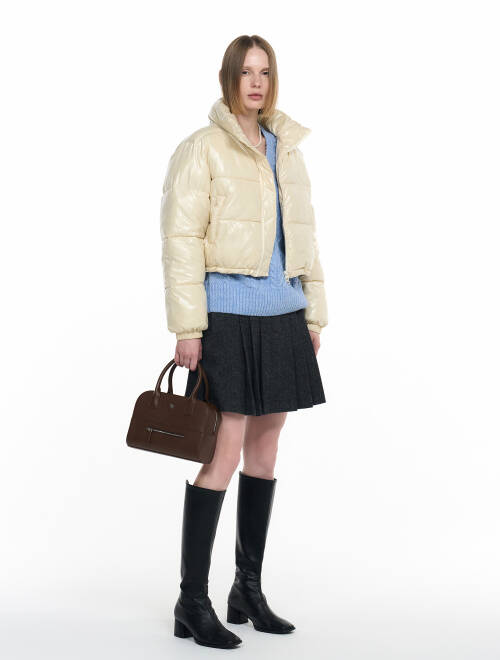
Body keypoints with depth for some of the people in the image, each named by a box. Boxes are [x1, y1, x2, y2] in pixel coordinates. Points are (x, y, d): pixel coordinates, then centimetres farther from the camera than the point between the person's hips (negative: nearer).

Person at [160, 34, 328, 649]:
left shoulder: (287, 150, 14)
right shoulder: (201, 149, -5)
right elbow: (181, 241, -10)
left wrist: (314, 314, 14)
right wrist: (187, 327, -15)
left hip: (282, 314, 7)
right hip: (229, 314, -7)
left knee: (265, 447, 11)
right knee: (224, 453, -9)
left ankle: (249, 591, 23)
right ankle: (192, 603, 1)